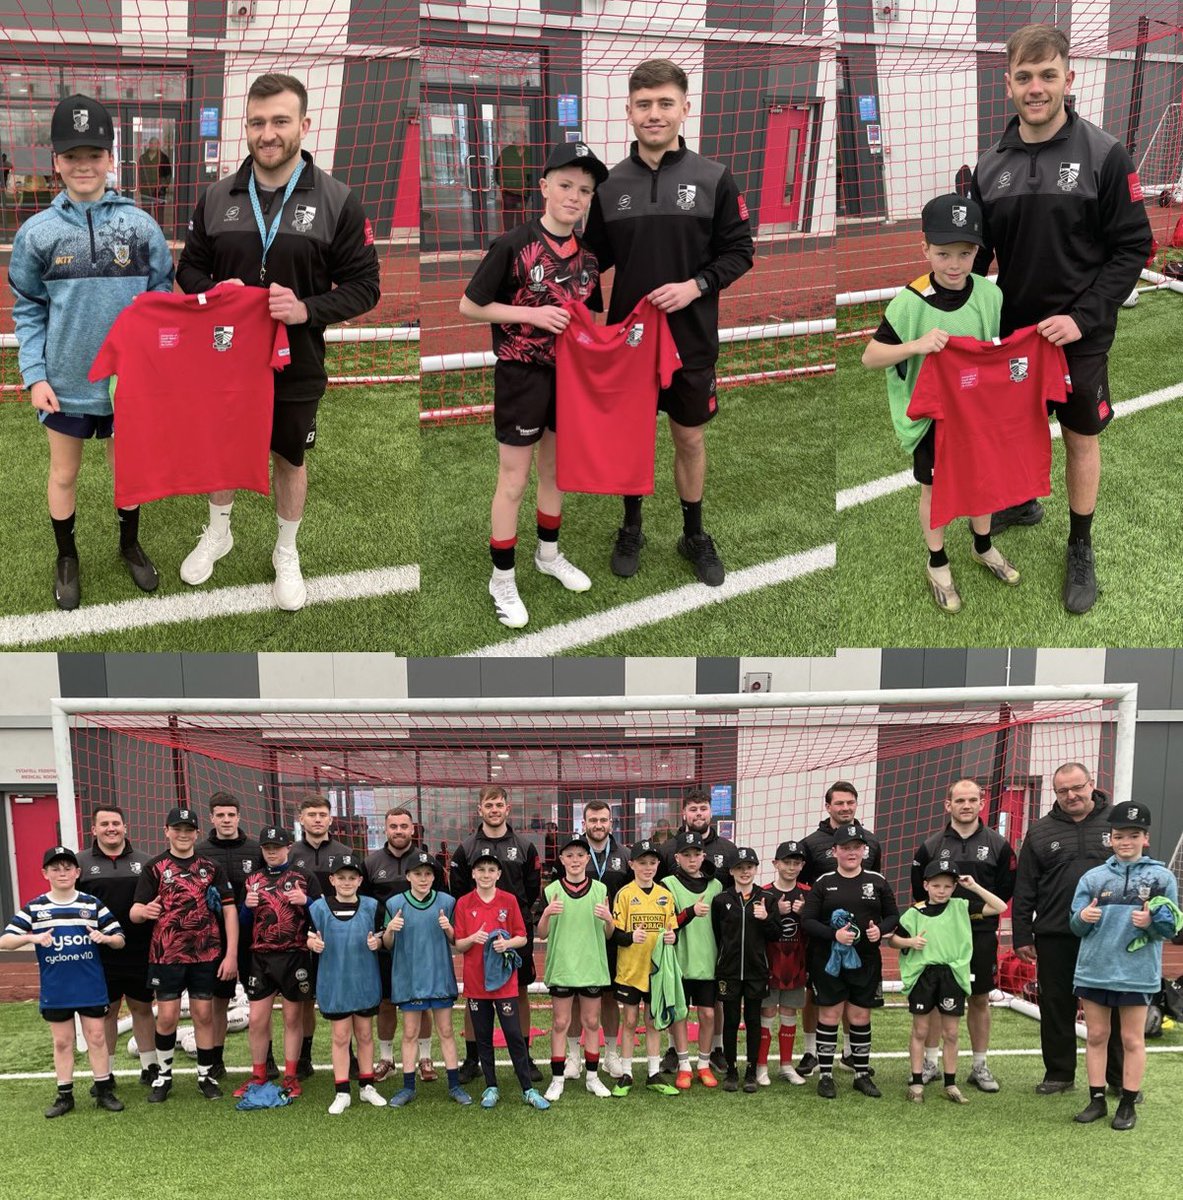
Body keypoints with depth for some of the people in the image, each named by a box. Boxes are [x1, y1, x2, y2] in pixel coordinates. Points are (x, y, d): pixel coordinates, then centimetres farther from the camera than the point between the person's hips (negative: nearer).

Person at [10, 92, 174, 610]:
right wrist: (35, 376, -8)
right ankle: (66, 557, 36)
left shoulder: (140, 226, -7)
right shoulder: (36, 232, -7)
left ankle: (130, 546, 40)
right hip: (64, 381, 0)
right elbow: (28, 310, -1)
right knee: (64, 474, 15)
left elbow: (162, 298, 0)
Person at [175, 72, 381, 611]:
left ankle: (286, 552, 37)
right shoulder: (216, 196, -2)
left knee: (289, 459, 16)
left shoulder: (337, 201, -11)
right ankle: (218, 532, 45)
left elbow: (364, 285, -10)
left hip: (296, 363, -2)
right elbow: (189, 269, 8)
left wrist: (307, 309, -26)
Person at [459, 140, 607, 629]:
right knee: (513, 482, 2)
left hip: (569, 374, 6)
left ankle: (549, 553, 39)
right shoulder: (514, 246, -15)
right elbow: (469, 307, -12)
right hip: (522, 374, -6)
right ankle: (502, 579, 15)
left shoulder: (587, 256, 3)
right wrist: (533, 314, -20)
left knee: (555, 470, 20)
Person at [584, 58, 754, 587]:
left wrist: (696, 285, -17)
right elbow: (594, 257, 7)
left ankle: (694, 533, 28)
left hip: (691, 336, -1)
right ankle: (631, 528, 31)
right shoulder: (610, 183, 0)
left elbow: (738, 251, -2)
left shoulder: (713, 178, -5)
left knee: (690, 438, 11)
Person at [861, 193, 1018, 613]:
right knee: (935, 488, 14)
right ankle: (937, 563, 35)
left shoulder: (989, 294, -11)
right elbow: (869, 357, -18)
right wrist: (916, 345, -33)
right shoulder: (909, 302, -22)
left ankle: (983, 546, 47)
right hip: (930, 414, -3)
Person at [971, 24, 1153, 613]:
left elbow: (1132, 247, -12)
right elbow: (976, 252, 8)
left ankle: (1080, 549, 24)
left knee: (1081, 437, 9)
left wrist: (1083, 316, -20)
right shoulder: (990, 165, -1)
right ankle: (1023, 502, 46)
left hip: (1079, 334, -4)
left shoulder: (1104, 155, -13)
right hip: (1012, 326, 4)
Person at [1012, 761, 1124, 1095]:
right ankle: (1059, 1074, 21)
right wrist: (1022, 936, 2)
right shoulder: (1041, 832, 6)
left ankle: (1119, 1077, 19)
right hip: (1055, 937, 1)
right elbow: (1023, 890, 6)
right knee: (1056, 1007, 8)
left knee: (1112, 1009, 6)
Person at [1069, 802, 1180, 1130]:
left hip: (1137, 973, -2)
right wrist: (1083, 917, -15)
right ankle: (1097, 1100, 21)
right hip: (1094, 970, 3)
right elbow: (1076, 926, 6)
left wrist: (1151, 922, -20)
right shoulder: (1093, 877, 4)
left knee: (1132, 1039, 7)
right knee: (1096, 1036, 11)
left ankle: (1128, 1104, 17)